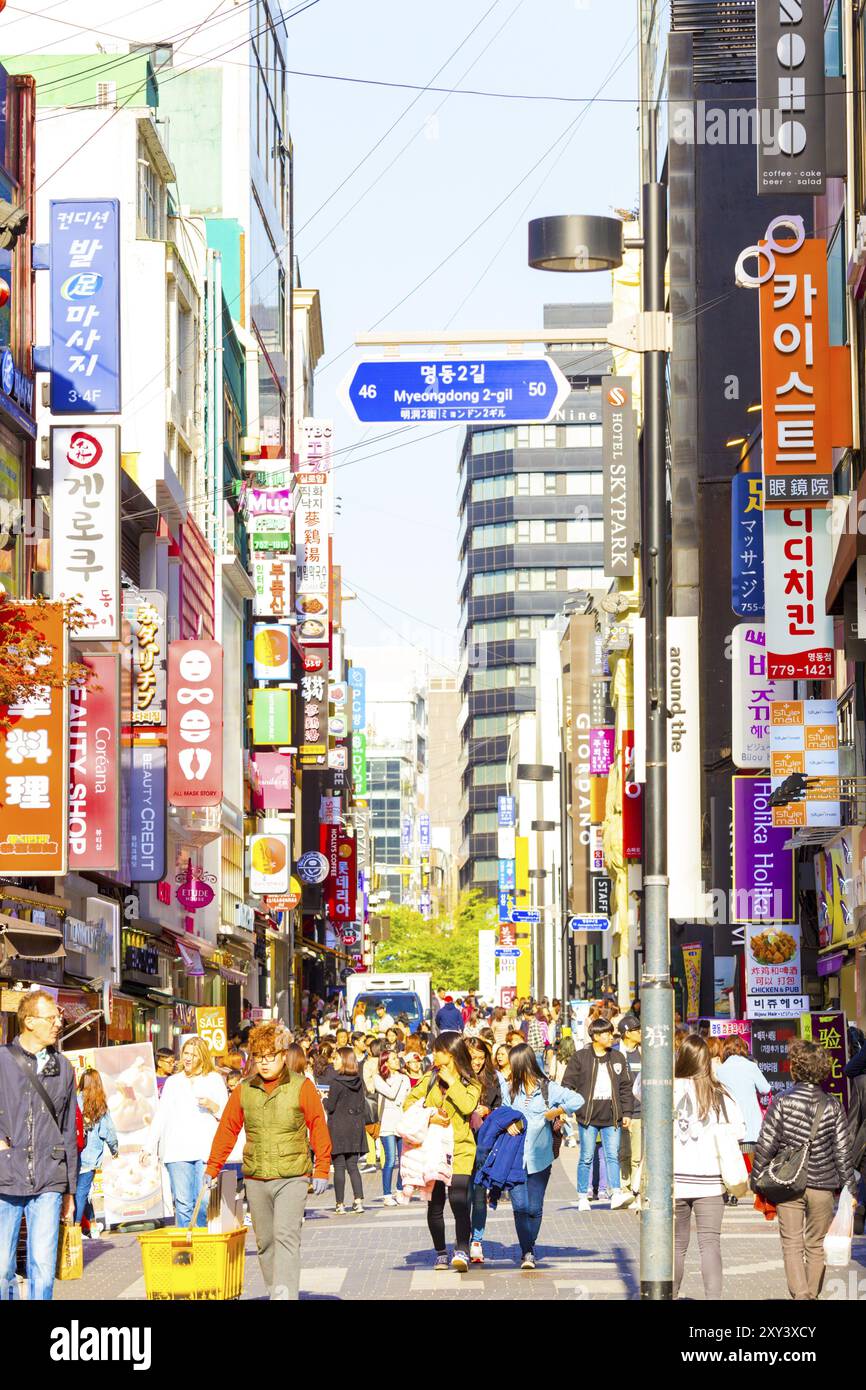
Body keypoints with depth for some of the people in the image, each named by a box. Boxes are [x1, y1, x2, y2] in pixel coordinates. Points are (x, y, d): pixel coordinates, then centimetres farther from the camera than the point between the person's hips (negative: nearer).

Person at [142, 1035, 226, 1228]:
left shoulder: (214, 1080, 13)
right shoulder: (173, 1082, 21)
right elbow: (161, 1116, 20)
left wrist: (212, 1106, -9)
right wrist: (148, 1146, 12)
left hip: (206, 1151, -2)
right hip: (177, 1151, 2)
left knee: (204, 1204, -11)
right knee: (182, 1203, -5)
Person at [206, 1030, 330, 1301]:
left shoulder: (302, 1087, -2)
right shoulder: (243, 1091, 7)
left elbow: (319, 1129, 0)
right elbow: (227, 1131, 12)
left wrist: (321, 1171, -2)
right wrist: (212, 1169, 10)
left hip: (292, 1177, -4)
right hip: (255, 1178, 4)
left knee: (286, 1237, -16)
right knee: (264, 1242, 9)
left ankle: (285, 1296, -22)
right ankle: (274, 1292, 19)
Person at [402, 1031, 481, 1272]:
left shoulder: (471, 1083, 4)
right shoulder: (430, 1078, 11)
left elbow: (467, 1106, -15)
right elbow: (409, 1103, 4)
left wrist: (451, 1082, -10)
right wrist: (429, 1117, -11)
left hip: (460, 1150, -3)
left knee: (458, 1201, -19)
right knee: (435, 1204, 6)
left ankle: (462, 1252, -24)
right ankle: (440, 1253, 20)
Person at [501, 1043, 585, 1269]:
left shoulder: (548, 1089, -1)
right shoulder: (509, 1089, 5)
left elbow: (577, 1100, -2)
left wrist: (555, 1112, -5)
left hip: (539, 1157, -1)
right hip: (514, 1157, 1)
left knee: (534, 1208, 3)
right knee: (520, 1206, -9)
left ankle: (529, 1250, 21)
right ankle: (527, 1252, -3)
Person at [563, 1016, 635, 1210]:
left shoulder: (618, 1058, 10)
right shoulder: (580, 1057, -1)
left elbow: (626, 1087, 13)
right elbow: (568, 1085, 0)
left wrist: (627, 1112, 8)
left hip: (611, 1116, 3)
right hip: (588, 1115, -2)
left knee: (613, 1156, -4)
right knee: (587, 1157, 2)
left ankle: (616, 1194, -7)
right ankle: (583, 1197, 9)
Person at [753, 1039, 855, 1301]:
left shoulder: (782, 1102, -9)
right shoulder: (833, 1107, -3)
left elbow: (765, 1145, -8)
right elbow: (842, 1152, -1)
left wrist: (758, 1181, 3)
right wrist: (849, 1188, 7)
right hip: (822, 1185, 2)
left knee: (792, 1244, 2)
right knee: (816, 1245, 14)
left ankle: (800, 1295, -15)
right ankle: (812, 1295, 19)